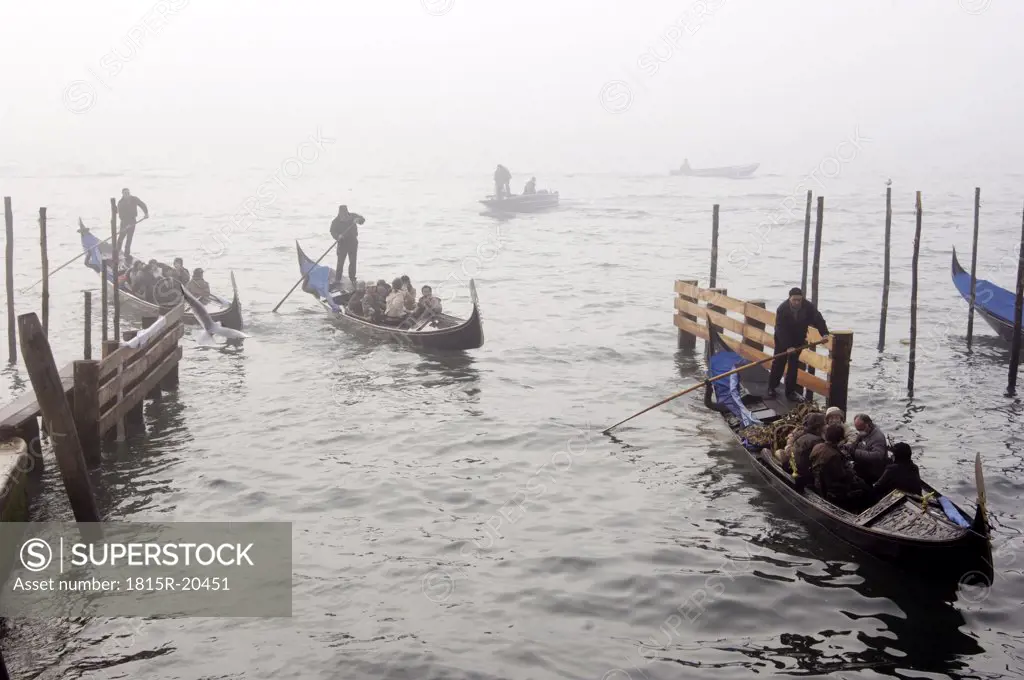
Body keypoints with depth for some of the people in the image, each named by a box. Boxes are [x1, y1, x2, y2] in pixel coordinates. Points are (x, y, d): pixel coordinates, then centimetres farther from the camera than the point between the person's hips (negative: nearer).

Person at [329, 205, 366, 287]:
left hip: (353, 242, 2)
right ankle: (337, 280, 0)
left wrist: (358, 220, -30)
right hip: (342, 243, -2)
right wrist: (338, 236, -33)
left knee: (353, 262, 8)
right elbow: (333, 231, -12)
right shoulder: (336, 221, -6)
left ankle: (352, 279, 20)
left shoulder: (352, 216, 0)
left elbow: (362, 220, -6)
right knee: (340, 262, -6)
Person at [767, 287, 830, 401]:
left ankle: (790, 391, 5)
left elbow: (818, 320, -24)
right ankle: (771, 388, 18)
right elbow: (781, 329, -30)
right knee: (779, 362, 3)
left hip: (798, 339, 2)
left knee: (793, 364, 0)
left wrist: (824, 333, -43)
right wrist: (788, 346, -37)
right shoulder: (782, 309, -28)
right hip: (782, 338, -2)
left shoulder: (809, 307, -21)